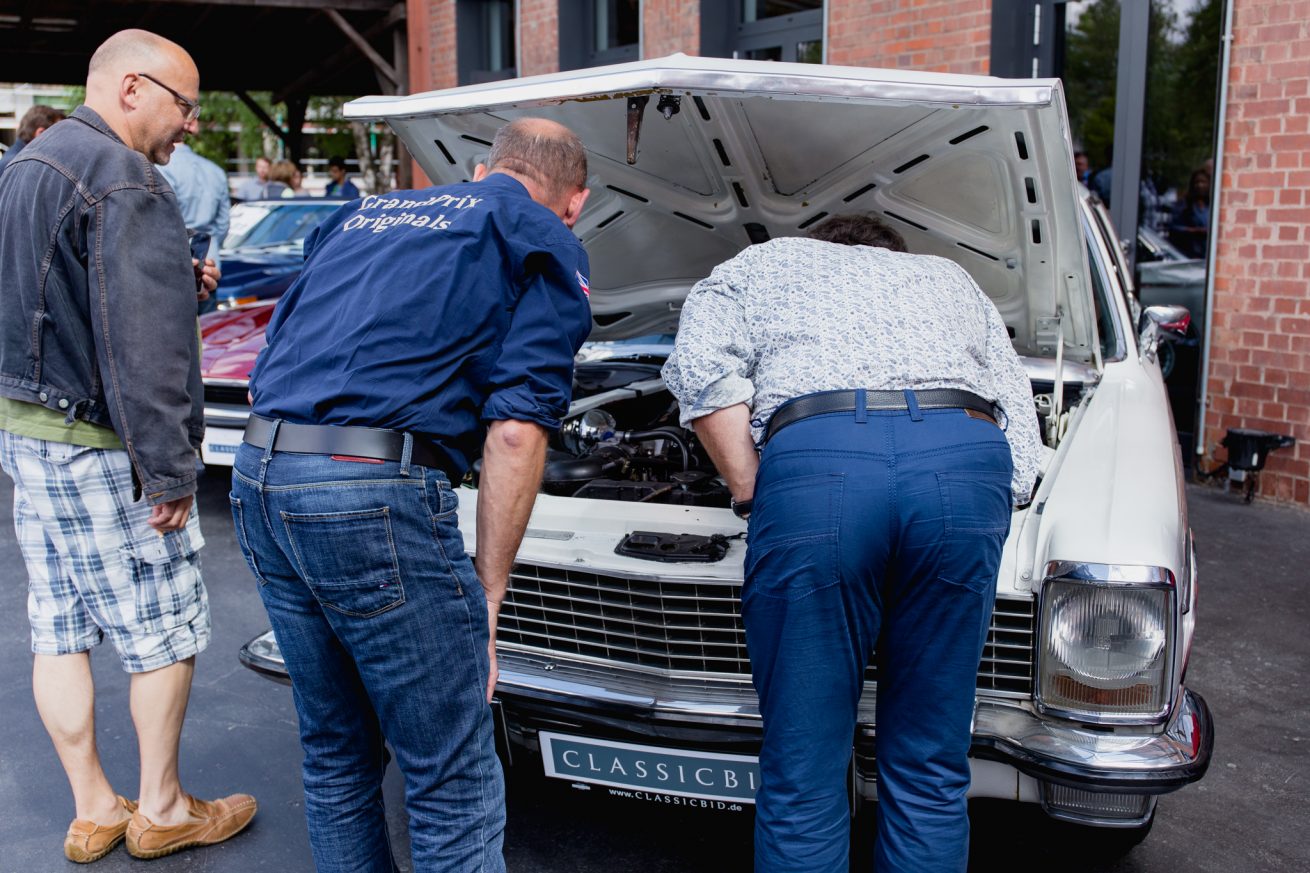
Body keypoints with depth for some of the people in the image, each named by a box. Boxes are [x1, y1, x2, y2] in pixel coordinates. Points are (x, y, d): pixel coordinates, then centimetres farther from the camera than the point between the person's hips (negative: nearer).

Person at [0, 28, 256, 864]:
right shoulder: (123, 181, -18)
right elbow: (139, 349, -24)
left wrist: (175, 283, 9)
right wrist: (170, 471, -20)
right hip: (97, 450, -10)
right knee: (166, 634, 5)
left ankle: (93, 811, 27)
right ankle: (162, 810, 20)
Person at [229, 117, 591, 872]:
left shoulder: (362, 214, 25)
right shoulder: (547, 244, 5)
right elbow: (517, 429, -7)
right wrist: (487, 595, -4)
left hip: (258, 479, 8)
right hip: (374, 497, -8)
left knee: (337, 755, 22)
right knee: (456, 782, 5)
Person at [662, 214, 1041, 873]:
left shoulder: (759, 265, 32)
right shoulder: (948, 278, 39)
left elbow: (701, 371, 9)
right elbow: (1022, 439, 25)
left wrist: (751, 497, 14)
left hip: (817, 461, -3)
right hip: (966, 465, 3)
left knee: (802, 772, 8)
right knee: (930, 769, 15)